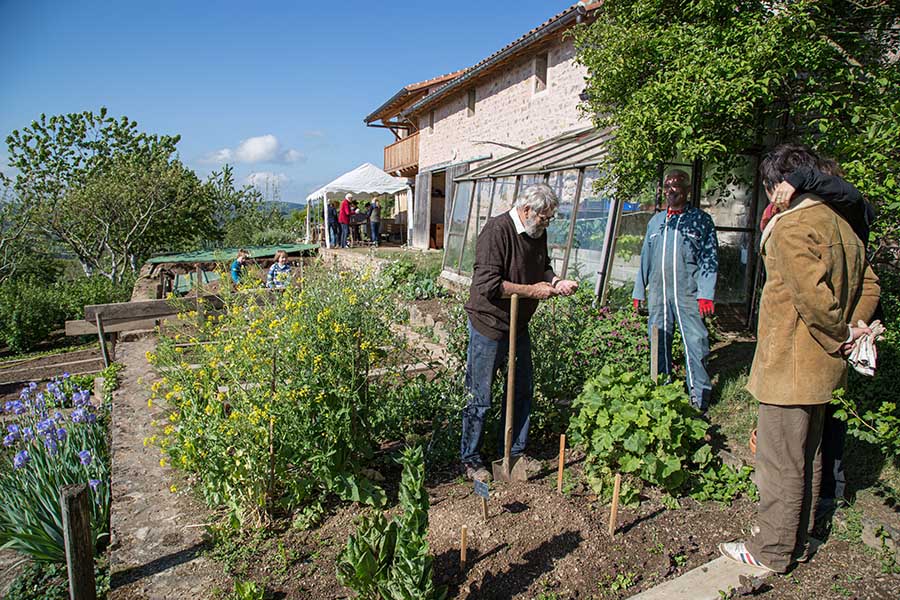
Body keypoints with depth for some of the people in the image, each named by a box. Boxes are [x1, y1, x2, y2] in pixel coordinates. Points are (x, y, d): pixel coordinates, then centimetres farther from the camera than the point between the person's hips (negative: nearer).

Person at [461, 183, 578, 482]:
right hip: (489, 325, -8)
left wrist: (556, 283, 1)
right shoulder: (497, 230, -20)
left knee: (523, 391, 18)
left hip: (519, 325, 9)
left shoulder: (537, 233, 6)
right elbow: (488, 284, -27)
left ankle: (515, 451, 35)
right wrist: (532, 291, -21)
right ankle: (471, 460, 21)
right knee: (479, 399, 3)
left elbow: (543, 267, 23)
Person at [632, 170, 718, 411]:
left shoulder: (701, 220, 3)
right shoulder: (656, 221, 17)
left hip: (688, 294, -4)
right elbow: (645, 258, 20)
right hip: (658, 293, 4)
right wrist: (638, 290, 17)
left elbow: (709, 259, -3)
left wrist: (706, 293, -12)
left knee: (695, 343, -6)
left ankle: (699, 396, 5)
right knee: (659, 343, 9)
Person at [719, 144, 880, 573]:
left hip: (790, 364, -10)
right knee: (808, 456, 20)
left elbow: (813, 295, -27)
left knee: (779, 461, 3)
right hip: (821, 365, 10)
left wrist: (838, 336, -11)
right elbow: (869, 285, 15)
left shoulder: (791, 227, -19)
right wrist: (850, 331, 7)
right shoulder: (840, 225, 11)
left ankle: (771, 551, 18)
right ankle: (797, 542, 36)